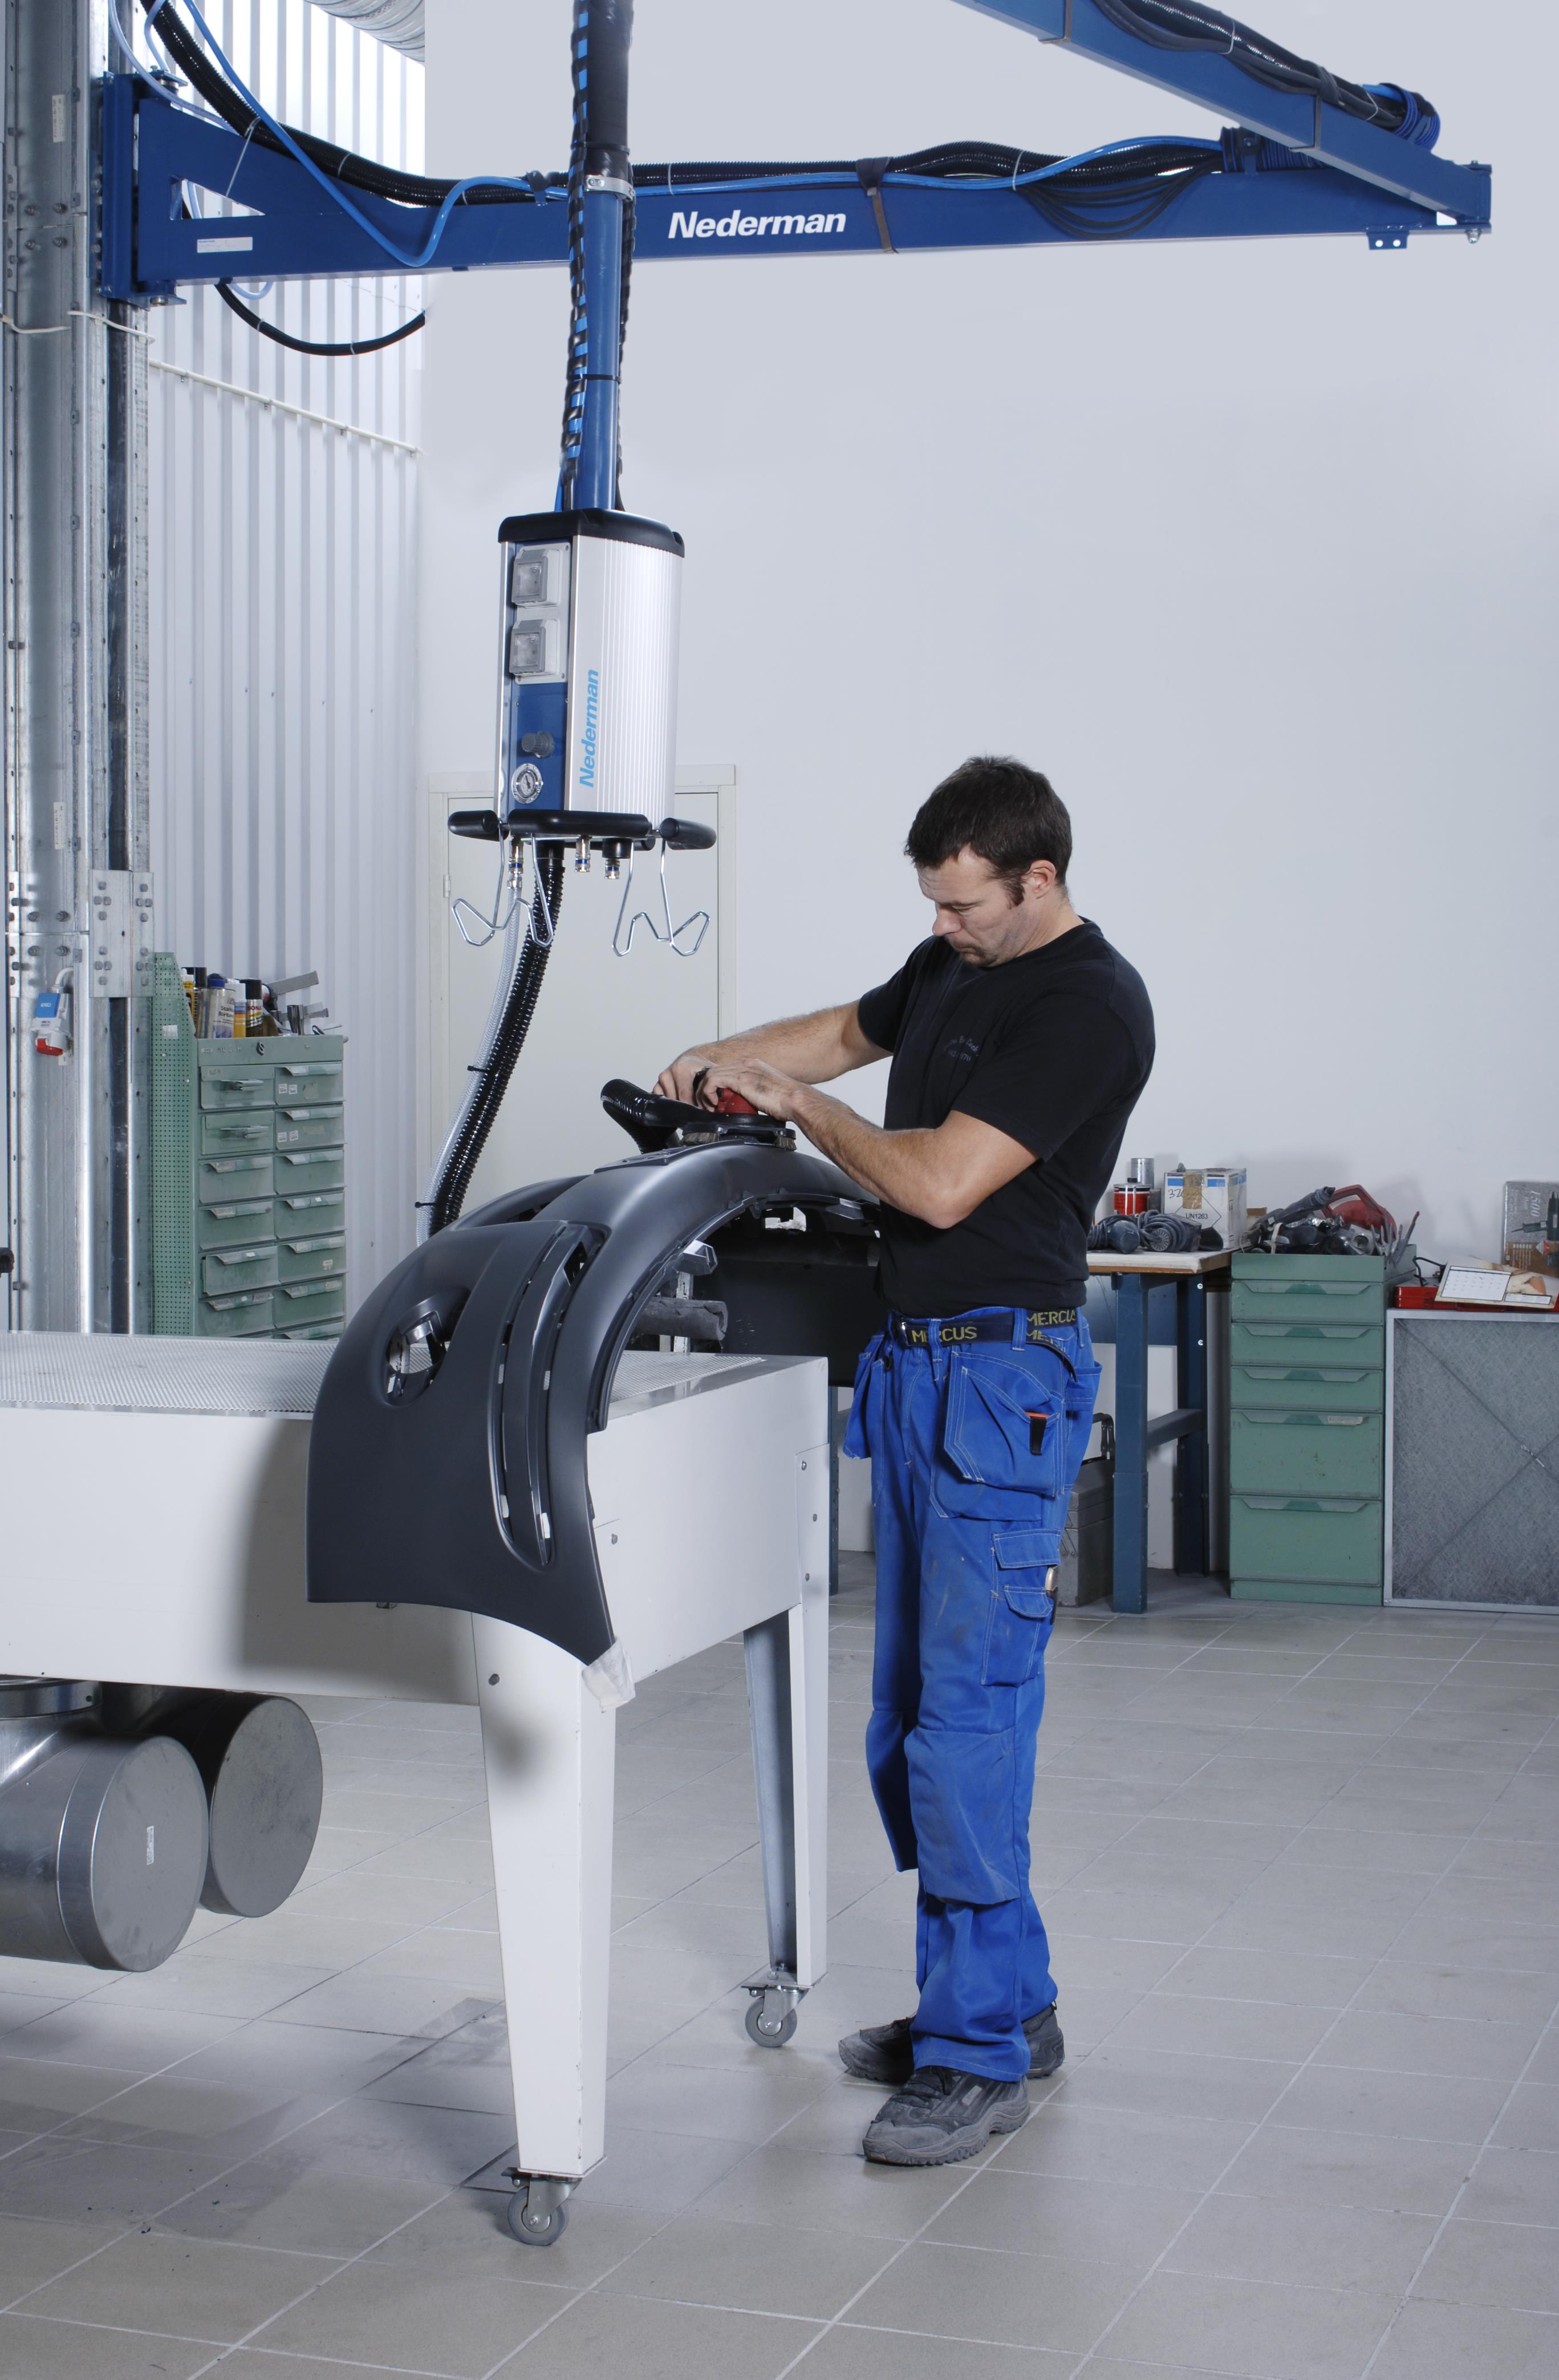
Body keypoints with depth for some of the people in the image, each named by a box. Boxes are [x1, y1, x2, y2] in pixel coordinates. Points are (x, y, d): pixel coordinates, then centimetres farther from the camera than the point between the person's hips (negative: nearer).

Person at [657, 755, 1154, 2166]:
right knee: (912, 1715, 13)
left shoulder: (1091, 1006, -15)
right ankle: (1006, 2001, 24)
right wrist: (728, 1058, 12)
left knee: (968, 1718, -9)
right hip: (912, 1365, 10)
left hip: (1004, 1379, -9)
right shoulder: (953, 964, 13)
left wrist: (798, 1105, -7)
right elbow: (849, 1032, 32)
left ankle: (981, 2059, 0)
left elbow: (940, 1183, -21)